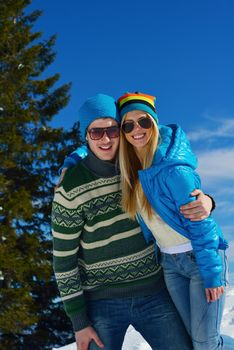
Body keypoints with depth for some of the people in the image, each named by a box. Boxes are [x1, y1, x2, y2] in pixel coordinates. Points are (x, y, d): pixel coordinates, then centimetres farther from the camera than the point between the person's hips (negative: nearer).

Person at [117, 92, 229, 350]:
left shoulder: (173, 169, -25)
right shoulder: (129, 166, -4)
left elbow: (199, 222, -20)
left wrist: (212, 273, -17)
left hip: (200, 257, -6)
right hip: (169, 262, 6)